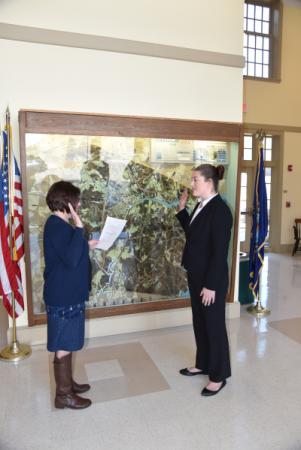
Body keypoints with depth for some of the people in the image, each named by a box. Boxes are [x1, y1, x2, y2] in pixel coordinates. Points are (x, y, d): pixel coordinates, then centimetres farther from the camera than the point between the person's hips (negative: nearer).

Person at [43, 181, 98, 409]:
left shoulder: (60, 224, 11)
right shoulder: (56, 225, -21)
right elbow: (71, 259, -30)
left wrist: (87, 245, 17)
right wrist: (79, 227, -29)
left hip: (69, 293, 10)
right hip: (63, 296, -10)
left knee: (67, 344, 21)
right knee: (64, 346, 4)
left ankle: (67, 383, 36)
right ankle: (63, 394, 19)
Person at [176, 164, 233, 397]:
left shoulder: (220, 210, -20)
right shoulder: (201, 206, 6)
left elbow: (220, 252, -21)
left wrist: (211, 285, -19)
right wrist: (182, 208, 8)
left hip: (211, 279, -9)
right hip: (196, 276, 9)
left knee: (214, 325, 7)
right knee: (200, 322, 20)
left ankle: (219, 376, 26)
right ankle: (203, 364, 40)